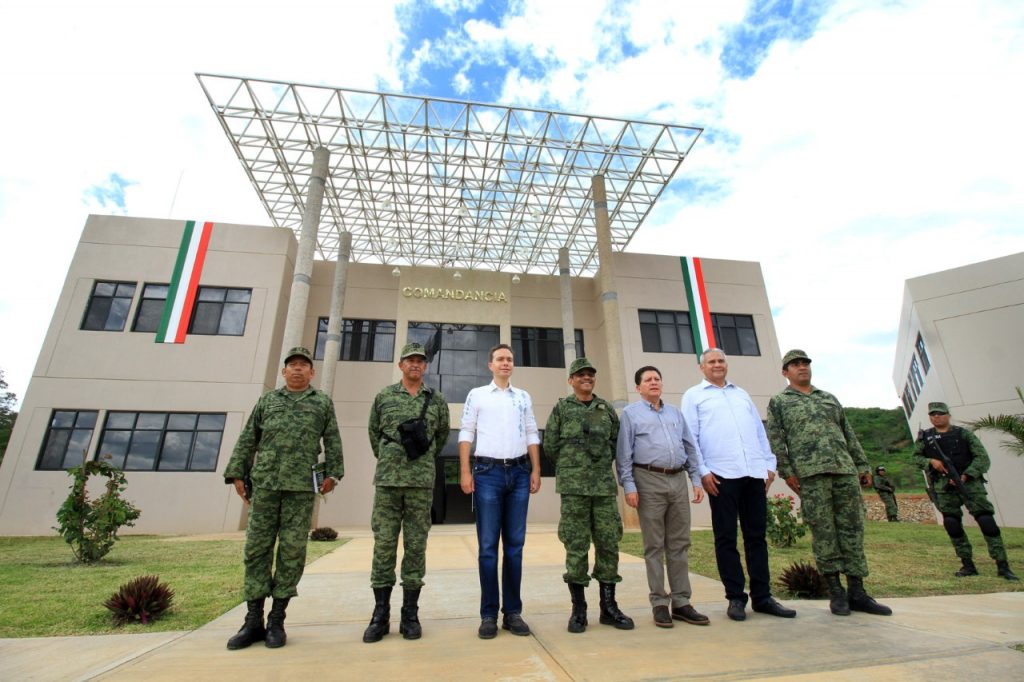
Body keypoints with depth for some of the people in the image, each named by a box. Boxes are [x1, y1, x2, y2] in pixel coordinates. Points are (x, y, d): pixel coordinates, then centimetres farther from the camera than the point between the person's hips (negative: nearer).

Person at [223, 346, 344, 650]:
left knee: (292, 549, 1)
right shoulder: (267, 400, 17)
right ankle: (253, 621, 13)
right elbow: (247, 440, 14)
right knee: (257, 547, 3)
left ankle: (277, 620, 12)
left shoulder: (323, 402, 12)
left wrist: (333, 474, -2)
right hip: (265, 482, 2)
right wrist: (237, 474, 6)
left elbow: (332, 441, 7)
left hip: (302, 486, -2)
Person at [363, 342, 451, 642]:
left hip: (422, 481, 0)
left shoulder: (437, 400, 7)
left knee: (416, 545, 5)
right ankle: (380, 614, 15)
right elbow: (373, 432, 16)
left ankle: (410, 614, 16)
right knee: (383, 544, 4)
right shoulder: (384, 396, 6)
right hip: (387, 479, 0)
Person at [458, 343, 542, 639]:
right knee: (488, 546, 1)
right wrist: (465, 471, -6)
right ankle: (489, 614, 9)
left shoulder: (524, 397, 14)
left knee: (515, 544, 6)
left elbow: (532, 435, 13)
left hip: (519, 472, 3)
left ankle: (513, 612, 15)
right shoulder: (477, 394, 7)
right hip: (488, 471, -2)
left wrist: (535, 470, 4)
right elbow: (466, 434, 3)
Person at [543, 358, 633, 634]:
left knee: (609, 543, 6)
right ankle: (578, 609, 13)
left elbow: (616, 442, 17)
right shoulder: (561, 408, 3)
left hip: (605, 484, 3)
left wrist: (601, 464, 11)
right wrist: (571, 467, 8)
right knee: (576, 546, 1)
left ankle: (609, 607, 20)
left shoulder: (607, 409, 11)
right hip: (573, 487, -3)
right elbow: (550, 446, 3)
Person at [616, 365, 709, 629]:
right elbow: (624, 453, -3)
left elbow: (690, 448, 16)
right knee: (655, 546, 3)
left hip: (678, 480, 5)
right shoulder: (630, 413, 2)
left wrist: (697, 480, 8)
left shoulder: (675, 413, 17)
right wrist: (629, 486, -10)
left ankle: (681, 602, 19)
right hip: (649, 480, -4)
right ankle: (659, 604, 12)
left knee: (680, 544, 9)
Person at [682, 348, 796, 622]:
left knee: (757, 535, 9)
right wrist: (702, 471, -9)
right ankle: (735, 598, 14)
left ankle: (762, 597, 20)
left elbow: (760, 431, 19)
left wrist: (770, 464, 10)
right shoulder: (693, 396, 6)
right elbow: (690, 437, -1)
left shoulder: (742, 394, 21)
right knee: (726, 538, 3)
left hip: (754, 473, 4)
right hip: (721, 475, -4)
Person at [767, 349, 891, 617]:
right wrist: (786, 472, -8)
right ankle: (835, 592, 9)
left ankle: (857, 592, 13)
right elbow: (776, 441, 0)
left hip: (845, 470, 4)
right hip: (810, 474, -4)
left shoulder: (829, 398, 22)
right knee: (823, 531, -2)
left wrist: (863, 465, 13)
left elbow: (849, 434, 21)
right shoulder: (778, 402, 8)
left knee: (853, 528, 4)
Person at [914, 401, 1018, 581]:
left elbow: (982, 458, -3)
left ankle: (1003, 566, 3)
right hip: (944, 487, 2)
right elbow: (916, 457, 13)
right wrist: (930, 461, -8)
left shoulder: (964, 434, 3)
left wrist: (966, 475, -15)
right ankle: (968, 565, 11)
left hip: (969, 482, -2)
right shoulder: (925, 437, 8)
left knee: (986, 521, -7)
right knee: (951, 524, 0)